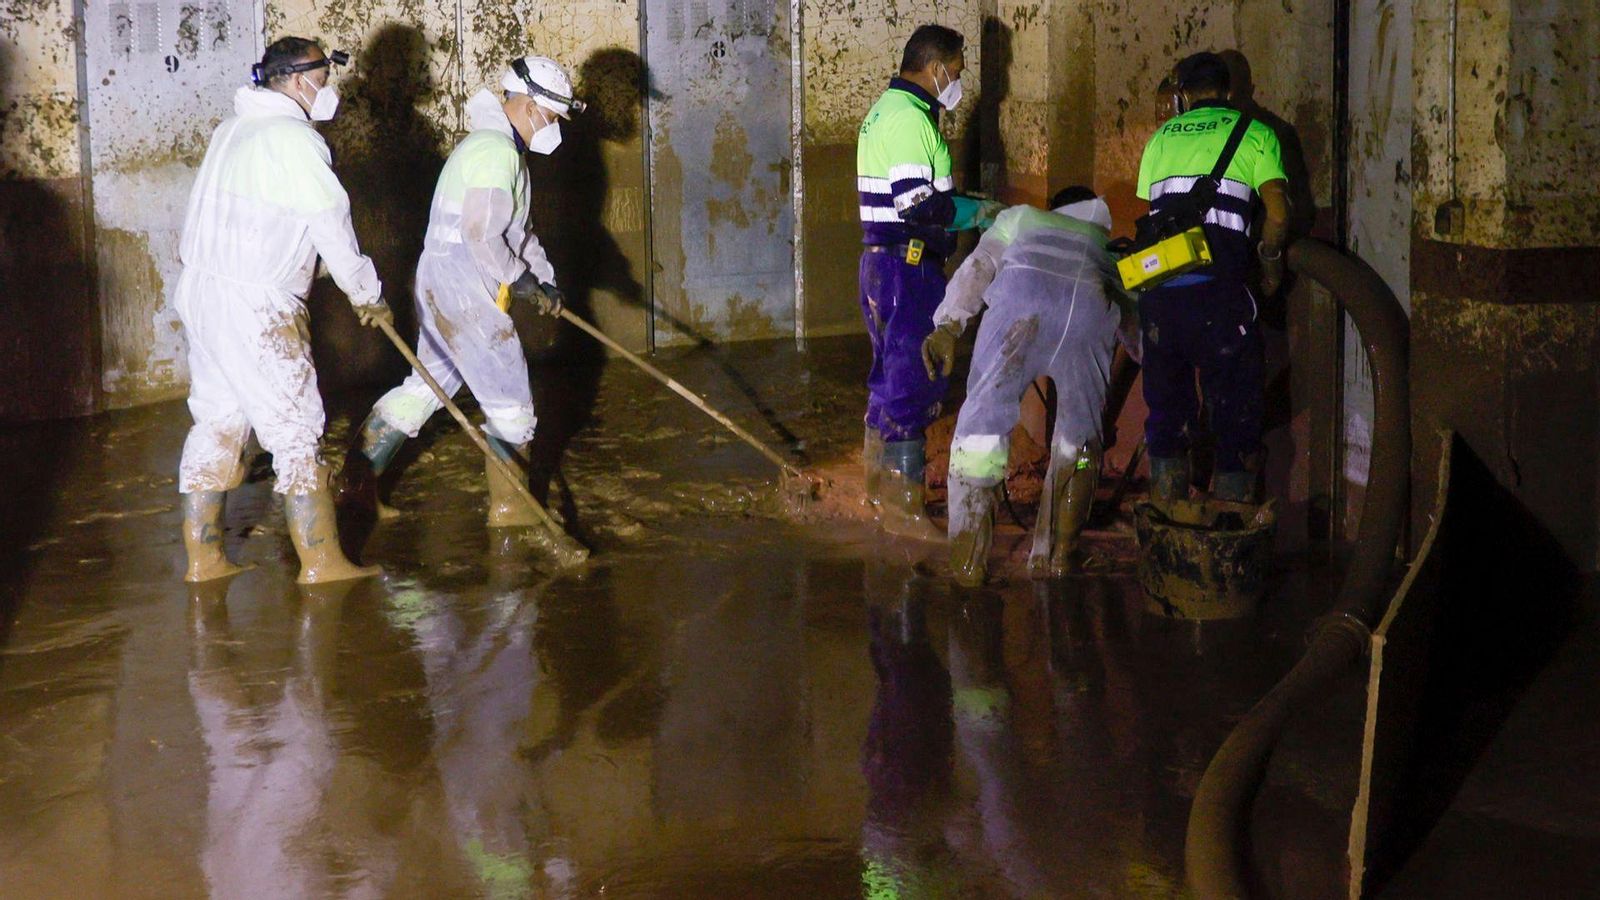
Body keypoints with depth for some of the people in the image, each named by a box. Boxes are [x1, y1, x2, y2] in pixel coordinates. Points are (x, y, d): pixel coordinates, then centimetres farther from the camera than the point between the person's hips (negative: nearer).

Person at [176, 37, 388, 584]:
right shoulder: (293, 138, -14)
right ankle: (321, 563, 2)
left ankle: (202, 558, 19)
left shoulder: (234, 129, 16)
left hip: (202, 292, 9)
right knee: (295, 430, -2)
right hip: (254, 307, -9)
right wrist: (368, 295, 2)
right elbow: (332, 227, -11)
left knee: (216, 423, 14)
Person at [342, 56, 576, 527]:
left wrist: (544, 277, 16)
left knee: (430, 383, 19)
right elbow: (482, 236, -23)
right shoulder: (495, 149, -17)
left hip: (440, 284, 11)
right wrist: (526, 285, -12)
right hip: (462, 287, -11)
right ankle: (510, 507, 8)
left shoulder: (500, 147, 18)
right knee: (510, 399, -1)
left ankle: (358, 476, 25)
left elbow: (515, 229, 26)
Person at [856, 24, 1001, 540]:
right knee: (912, 379, -8)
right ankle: (902, 506, -5)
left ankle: (878, 483, 29)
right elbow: (919, 206, -23)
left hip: (886, 262, 11)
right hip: (908, 266, -11)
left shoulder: (887, 110, 17)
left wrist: (963, 202, 12)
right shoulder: (909, 118, -16)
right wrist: (980, 212, -11)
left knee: (891, 373, 19)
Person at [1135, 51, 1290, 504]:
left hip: (1159, 292, 3)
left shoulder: (1161, 137, 18)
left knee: (1166, 412, 15)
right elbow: (1278, 214, -3)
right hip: (1219, 291, -3)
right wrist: (1270, 261, 14)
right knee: (1236, 414, 6)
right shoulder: (1253, 133, 8)